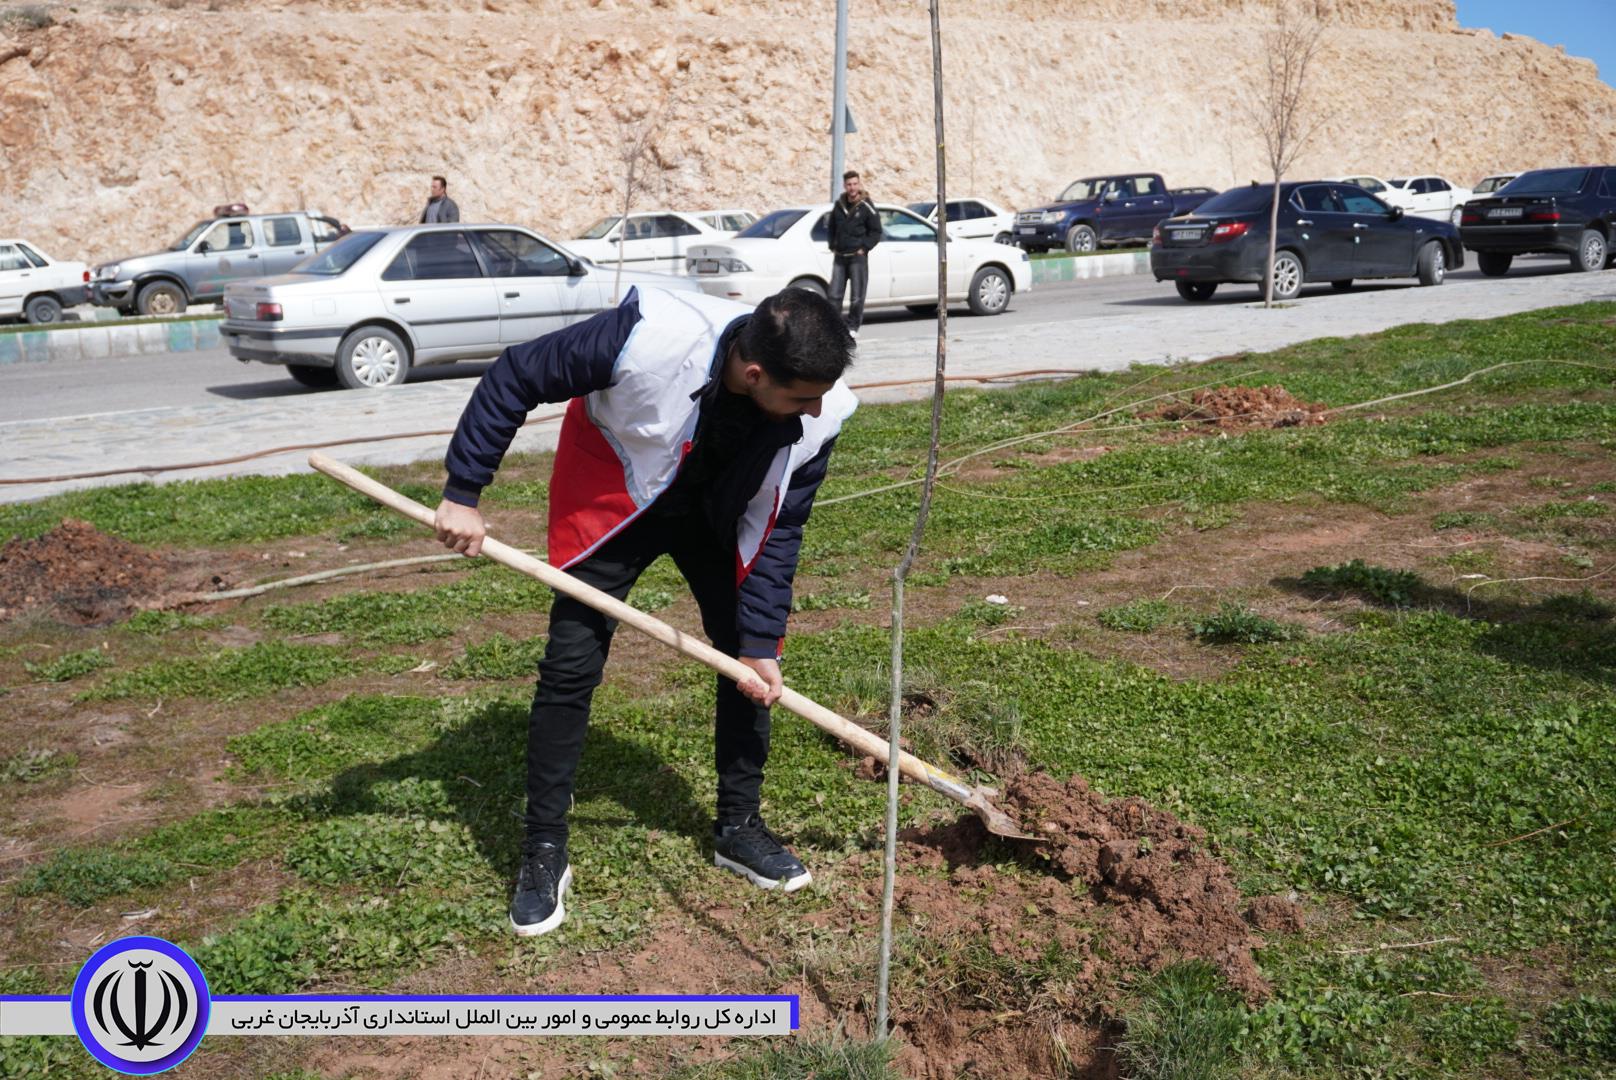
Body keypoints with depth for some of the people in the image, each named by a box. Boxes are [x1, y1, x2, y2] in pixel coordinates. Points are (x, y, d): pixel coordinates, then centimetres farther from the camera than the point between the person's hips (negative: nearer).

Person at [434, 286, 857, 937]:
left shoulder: (818, 414, -27)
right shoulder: (653, 337, -40)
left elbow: (779, 528, -12)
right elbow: (514, 377, -27)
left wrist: (761, 642, -13)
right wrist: (463, 493, -23)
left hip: (719, 513, 4)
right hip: (611, 498, -3)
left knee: (751, 664, 2)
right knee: (570, 668, -6)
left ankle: (739, 827, 21)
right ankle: (543, 854, 8)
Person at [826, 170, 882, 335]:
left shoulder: (866, 207, -4)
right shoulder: (838, 205, 9)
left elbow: (876, 232, -1)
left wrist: (864, 248, -8)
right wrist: (833, 247, 12)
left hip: (858, 257, -4)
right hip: (839, 257, 4)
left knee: (857, 296, -1)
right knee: (834, 294, 2)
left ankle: (853, 327, 9)